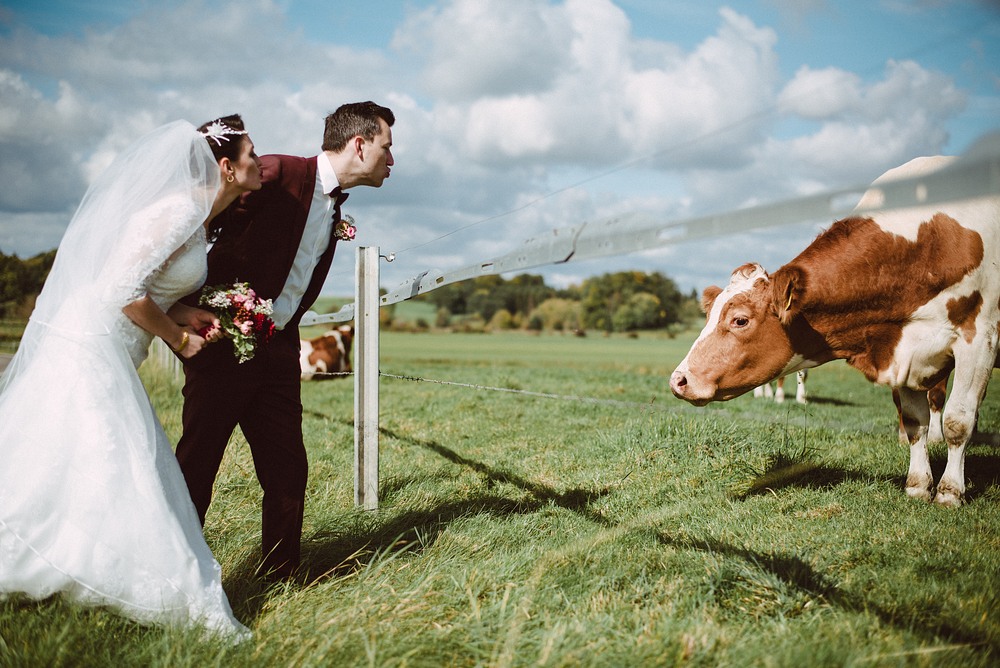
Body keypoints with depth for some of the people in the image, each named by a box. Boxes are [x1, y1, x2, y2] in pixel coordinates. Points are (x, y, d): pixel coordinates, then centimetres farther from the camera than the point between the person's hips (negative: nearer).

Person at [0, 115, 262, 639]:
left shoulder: (198, 217, 12)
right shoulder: (180, 212, -18)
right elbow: (124, 290, -24)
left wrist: (177, 315, 1)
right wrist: (176, 337, -11)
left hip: (101, 355, 10)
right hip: (89, 354, -10)